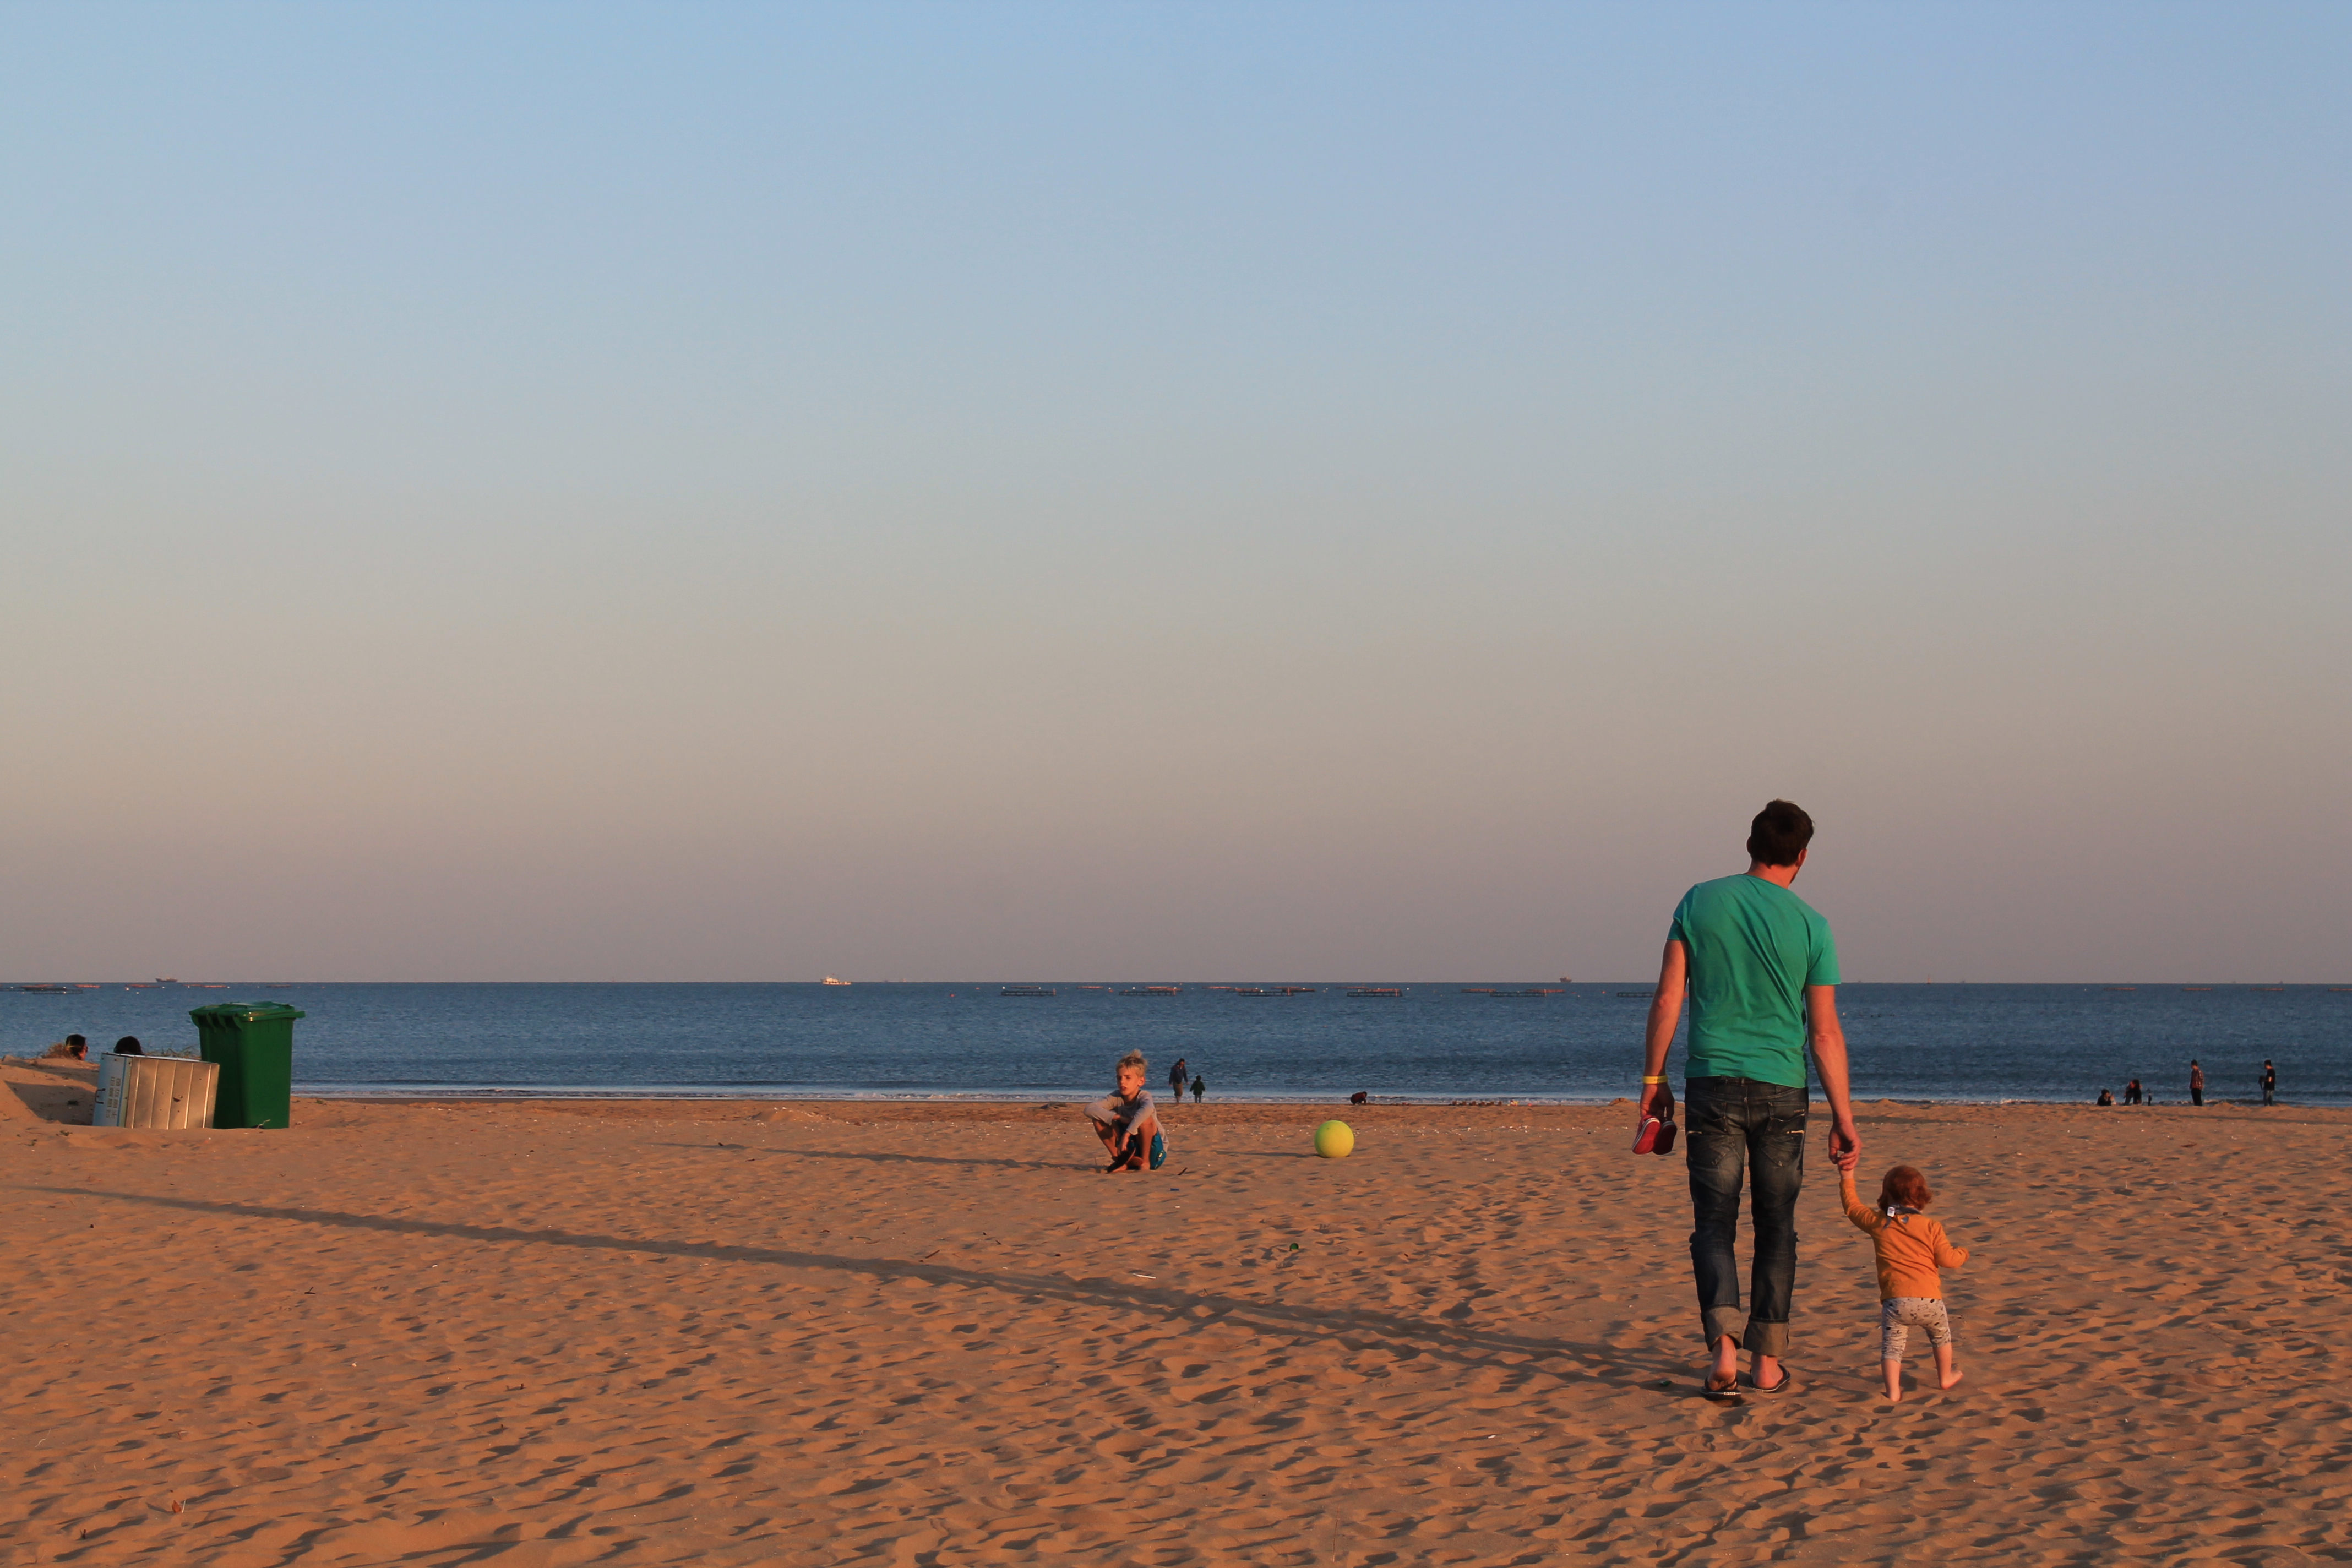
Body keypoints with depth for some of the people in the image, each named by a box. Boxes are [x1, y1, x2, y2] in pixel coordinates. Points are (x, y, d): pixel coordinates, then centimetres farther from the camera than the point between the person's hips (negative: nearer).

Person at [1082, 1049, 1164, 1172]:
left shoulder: (1144, 1096, -21)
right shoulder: (1116, 1098, -9)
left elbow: (1148, 1109, -48)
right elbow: (1089, 1110, -24)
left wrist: (1127, 1134, -49)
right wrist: (1119, 1118, -33)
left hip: (1154, 1153, -4)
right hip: (1130, 1151, 4)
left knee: (1145, 1119, -33)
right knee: (1098, 1119, -11)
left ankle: (1145, 1162, -15)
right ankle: (1120, 1160, -4)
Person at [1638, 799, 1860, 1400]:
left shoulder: (1701, 902, 0)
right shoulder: (1811, 926, -2)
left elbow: (1667, 1000, 0)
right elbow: (1825, 1032, -3)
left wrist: (1654, 1080, 9)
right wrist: (1843, 1119, 3)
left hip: (1712, 1082, 0)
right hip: (1781, 1089, 0)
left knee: (1714, 1224, 3)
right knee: (1776, 1228, 11)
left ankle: (1724, 1345, -16)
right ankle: (1767, 1361, 13)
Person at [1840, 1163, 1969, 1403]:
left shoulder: (1878, 1223, 4)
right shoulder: (1932, 1228, 1)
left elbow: (1853, 1207, 18)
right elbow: (1948, 1259, 0)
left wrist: (1847, 1180, 30)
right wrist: (1963, 1254, 23)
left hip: (1895, 1300, -1)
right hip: (1929, 1299, 1)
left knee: (1892, 1344, 3)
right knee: (1941, 1335, 27)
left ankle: (1893, 1391, -11)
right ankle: (1945, 1377, 40)